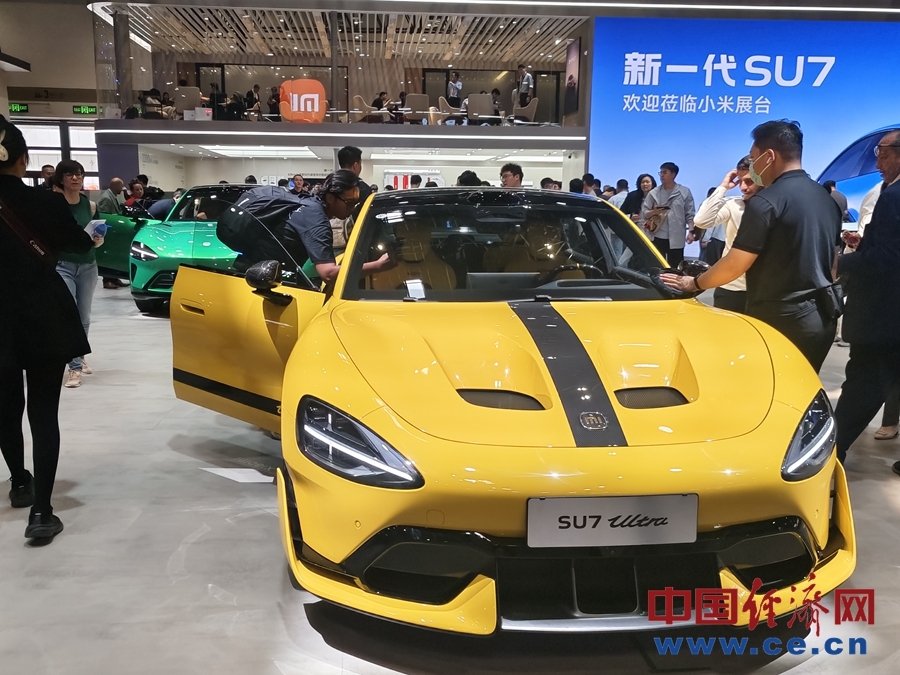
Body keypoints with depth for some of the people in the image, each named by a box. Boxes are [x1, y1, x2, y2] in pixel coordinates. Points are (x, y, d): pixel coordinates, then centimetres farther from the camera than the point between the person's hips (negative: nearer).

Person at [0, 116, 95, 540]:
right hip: (45, 320, -2)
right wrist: (92, 236, 27)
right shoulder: (46, 204, -11)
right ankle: (41, 512, -6)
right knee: (44, 412, 0)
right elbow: (80, 246, 5)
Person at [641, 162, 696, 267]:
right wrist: (653, 212, -16)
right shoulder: (653, 193, 8)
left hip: (676, 238, -1)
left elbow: (690, 215, 3)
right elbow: (644, 213, 6)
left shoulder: (684, 192, 4)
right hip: (657, 237, 1)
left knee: (675, 269, 3)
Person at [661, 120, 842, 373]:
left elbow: (734, 265, -14)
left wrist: (694, 283, 0)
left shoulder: (767, 202, -15)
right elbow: (832, 258, 19)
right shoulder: (826, 198, 12)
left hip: (783, 319, -8)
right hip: (824, 314, 8)